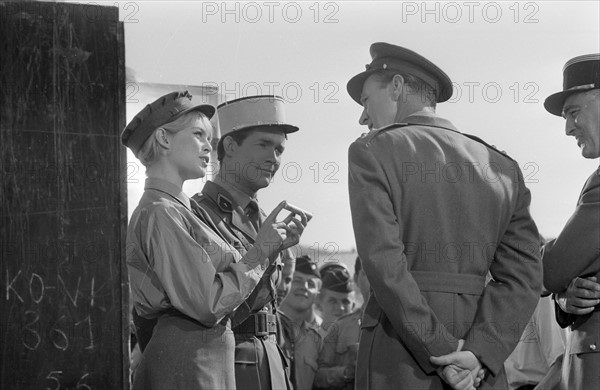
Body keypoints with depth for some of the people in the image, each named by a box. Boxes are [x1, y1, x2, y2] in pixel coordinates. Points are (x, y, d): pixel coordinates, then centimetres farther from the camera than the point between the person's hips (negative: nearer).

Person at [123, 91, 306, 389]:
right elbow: (208, 305, -20)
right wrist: (260, 250, -11)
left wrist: (274, 245, 5)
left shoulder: (178, 208, 15)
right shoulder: (159, 213, -15)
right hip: (186, 365, -9)